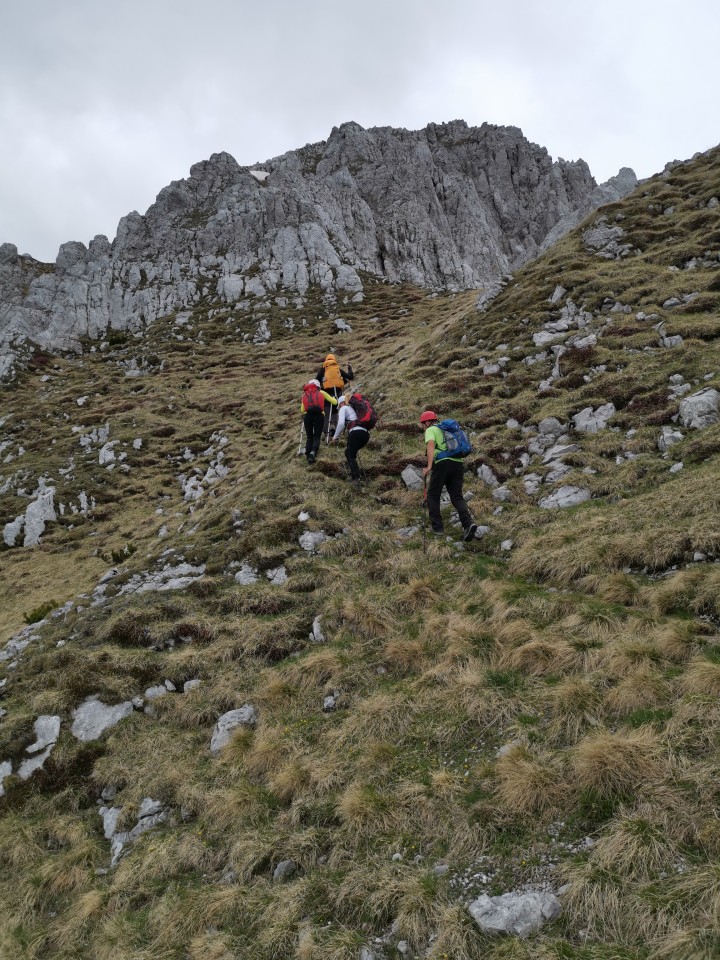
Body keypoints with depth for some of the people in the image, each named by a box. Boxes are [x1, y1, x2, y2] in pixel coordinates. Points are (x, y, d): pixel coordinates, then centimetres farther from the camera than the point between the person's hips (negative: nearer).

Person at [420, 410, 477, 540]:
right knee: (457, 498, 3)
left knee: (433, 496, 12)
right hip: (458, 464, 6)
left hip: (442, 464, -6)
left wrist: (429, 466, -22)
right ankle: (468, 523, -20)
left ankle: (437, 526, 9)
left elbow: (430, 444, -14)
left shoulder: (430, 430, 7)